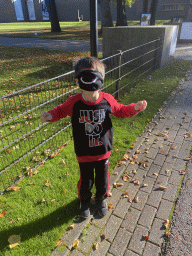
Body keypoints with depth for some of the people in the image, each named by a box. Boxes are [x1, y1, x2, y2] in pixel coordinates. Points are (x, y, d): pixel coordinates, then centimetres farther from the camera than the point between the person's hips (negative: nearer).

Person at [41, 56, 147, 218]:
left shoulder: (107, 100, -13)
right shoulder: (74, 102, -17)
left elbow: (120, 110, 6)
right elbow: (61, 110, 3)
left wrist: (135, 108, -10)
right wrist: (50, 116, -16)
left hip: (103, 152, 1)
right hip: (83, 154, -1)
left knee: (102, 180, 21)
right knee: (86, 182, 17)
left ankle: (101, 198, 55)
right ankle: (85, 201, 52)